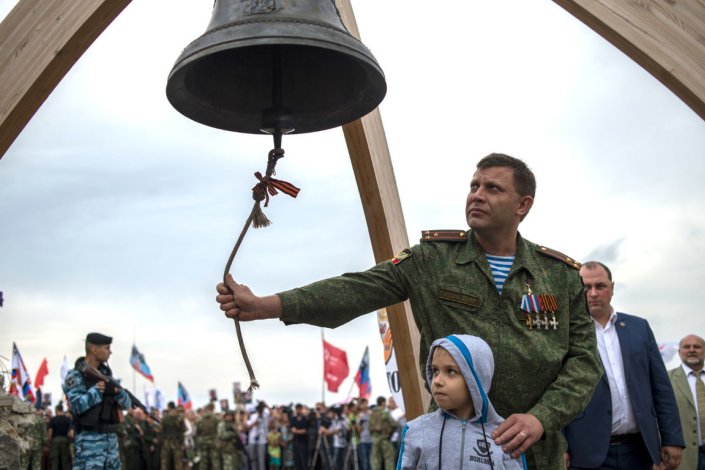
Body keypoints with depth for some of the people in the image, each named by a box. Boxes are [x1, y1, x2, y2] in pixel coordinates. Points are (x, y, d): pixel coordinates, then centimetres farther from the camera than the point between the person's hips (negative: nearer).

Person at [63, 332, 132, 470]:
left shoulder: (106, 373, 12)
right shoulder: (75, 376, -7)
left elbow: (126, 404, 9)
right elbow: (77, 405, -22)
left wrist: (117, 390, -11)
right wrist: (98, 389, -17)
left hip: (111, 439, 7)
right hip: (89, 440, -7)